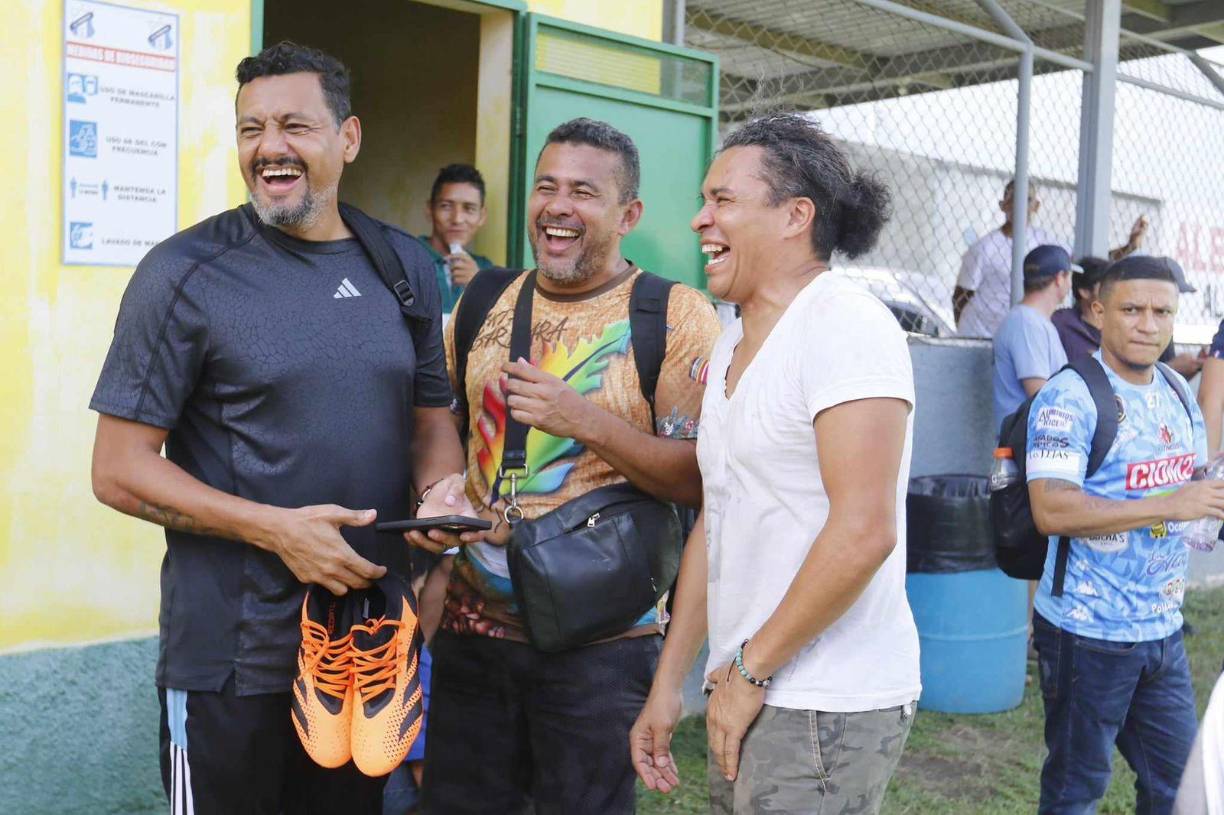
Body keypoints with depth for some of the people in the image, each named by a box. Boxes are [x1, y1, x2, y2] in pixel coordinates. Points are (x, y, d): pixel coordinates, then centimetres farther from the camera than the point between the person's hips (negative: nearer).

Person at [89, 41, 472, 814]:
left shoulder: (405, 264, 4)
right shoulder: (186, 272, -10)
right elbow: (120, 469, -10)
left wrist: (445, 486, -9)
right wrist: (276, 529, -21)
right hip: (232, 657, -4)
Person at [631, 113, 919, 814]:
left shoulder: (844, 327, -15)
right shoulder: (732, 346, 12)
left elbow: (863, 533, -23)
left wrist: (749, 669, -14)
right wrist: (669, 683, 14)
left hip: (826, 708, -8)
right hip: (749, 700, 8)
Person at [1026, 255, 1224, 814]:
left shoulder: (1175, 389, 8)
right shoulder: (1070, 397, -16)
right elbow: (1051, 511, -27)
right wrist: (1169, 504, -28)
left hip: (1163, 630, 7)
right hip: (1090, 634, -7)